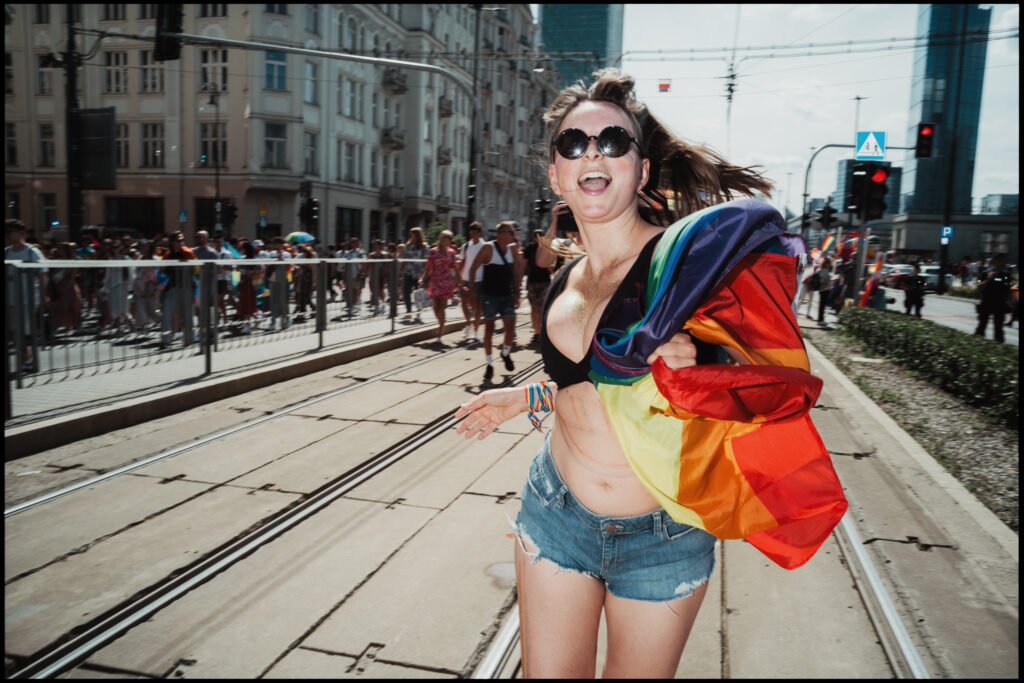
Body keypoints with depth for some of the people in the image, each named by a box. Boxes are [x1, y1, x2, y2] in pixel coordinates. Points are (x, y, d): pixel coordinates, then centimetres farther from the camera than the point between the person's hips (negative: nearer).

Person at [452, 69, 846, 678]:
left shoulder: (691, 253, -14)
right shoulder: (564, 285, 3)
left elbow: (773, 377, -13)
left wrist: (694, 376, -28)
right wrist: (525, 398, 22)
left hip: (663, 540, -4)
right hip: (556, 514, 4)